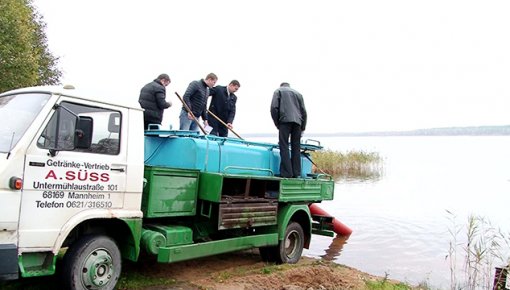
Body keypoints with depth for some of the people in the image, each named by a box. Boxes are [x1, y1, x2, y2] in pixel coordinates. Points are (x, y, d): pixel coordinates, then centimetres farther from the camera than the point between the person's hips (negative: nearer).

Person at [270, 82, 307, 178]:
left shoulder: (278, 91, 17)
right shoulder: (298, 93, 29)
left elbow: (274, 108, 1)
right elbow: (304, 111, 20)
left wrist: (277, 123, 7)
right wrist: (302, 127, 22)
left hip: (285, 120, -4)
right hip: (297, 122, 4)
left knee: (284, 146, -5)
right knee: (296, 148, 6)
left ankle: (287, 172, -13)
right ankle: (296, 173, 3)